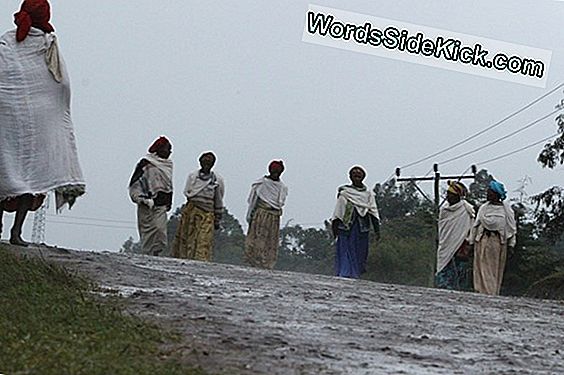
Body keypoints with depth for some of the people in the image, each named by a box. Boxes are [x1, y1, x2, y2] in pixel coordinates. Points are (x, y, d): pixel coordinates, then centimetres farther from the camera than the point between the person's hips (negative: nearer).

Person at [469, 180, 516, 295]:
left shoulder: (506, 209, 0)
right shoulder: (484, 208, 6)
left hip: (498, 242, -2)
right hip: (483, 241, 2)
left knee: (496, 271, 1)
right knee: (483, 269, -1)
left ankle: (493, 295, 0)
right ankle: (484, 292, -1)